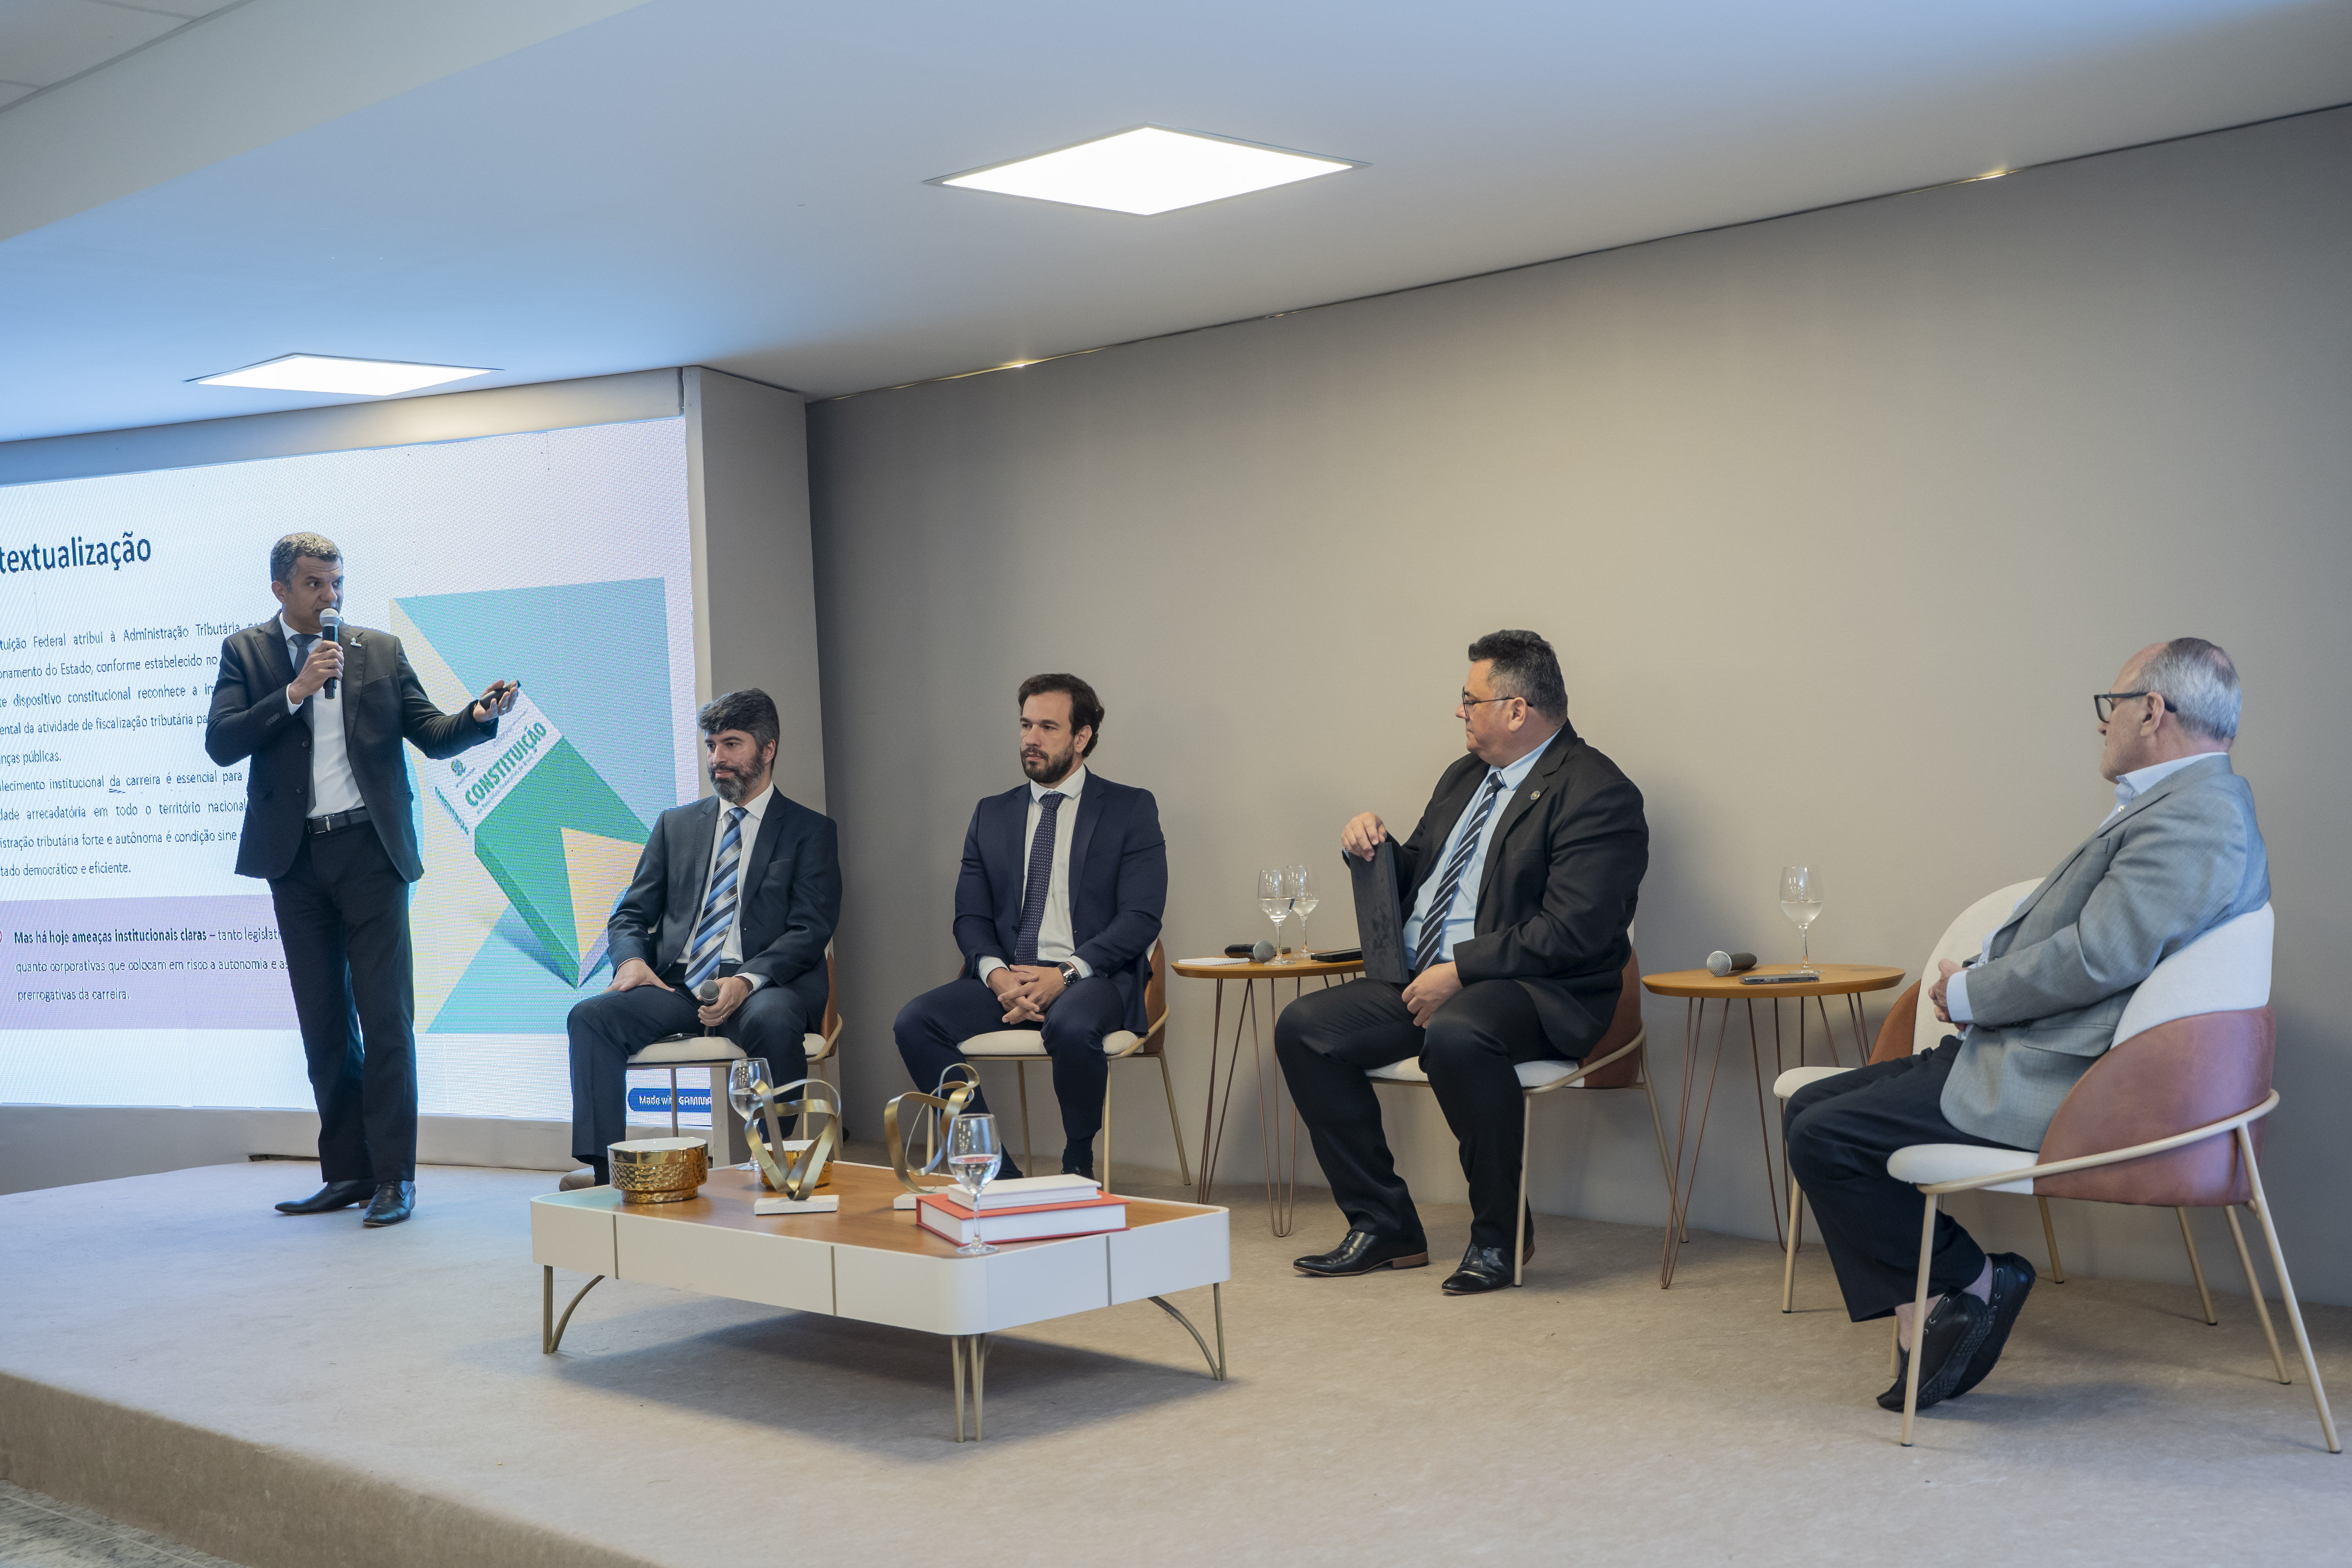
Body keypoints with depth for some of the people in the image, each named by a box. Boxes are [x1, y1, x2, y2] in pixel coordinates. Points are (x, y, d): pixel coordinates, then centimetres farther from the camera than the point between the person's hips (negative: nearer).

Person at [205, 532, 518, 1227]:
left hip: (370, 849, -1)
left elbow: (431, 733, 5)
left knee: (386, 1016, -6)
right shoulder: (246, 652, 6)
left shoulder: (381, 650, 8)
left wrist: (479, 716, -15)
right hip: (296, 858, 2)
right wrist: (295, 692, -15)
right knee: (323, 1021, 9)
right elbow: (221, 743, -6)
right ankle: (347, 1172, 17)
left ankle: (393, 1176, -3)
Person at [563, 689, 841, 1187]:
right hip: (678, 985, 4)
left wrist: (747, 981, -21)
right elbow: (631, 914, 19)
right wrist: (631, 960, -6)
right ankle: (604, 1166, -24)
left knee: (771, 1021, -39)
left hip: (764, 988, -4)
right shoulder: (677, 824, 21)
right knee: (591, 1017, -23)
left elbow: (811, 931, -3)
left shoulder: (810, 830, 8)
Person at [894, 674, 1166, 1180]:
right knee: (914, 1022, -22)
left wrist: (1065, 975, -17)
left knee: (1072, 1027, -38)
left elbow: (1141, 918, -5)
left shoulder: (1131, 810, 4)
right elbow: (970, 916, 12)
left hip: (1093, 978, -4)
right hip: (1007, 978, 4)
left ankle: (1078, 1169, -11)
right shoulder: (991, 815, 17)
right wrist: (996, 973, -11)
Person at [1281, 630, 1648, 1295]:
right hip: (1422, 980, 9)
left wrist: (1458, 972, -21)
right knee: (1303, 1027, -7)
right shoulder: (1464, 779, 18)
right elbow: (1413, 883, 27)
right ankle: (1384, 1226, 0)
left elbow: (1570, 933, -21)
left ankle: (1499, 1235, -17)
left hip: (1532, 992, -9)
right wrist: (1373, 846, 5)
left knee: (1456, 1035, -39)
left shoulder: (1597, 793, -11)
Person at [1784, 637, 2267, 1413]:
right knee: (1811, 1110, 5)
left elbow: (2098, 959, -25)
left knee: (1825, 1140, -17)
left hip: (2053, 1086, -11)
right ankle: (1922, 1321, 4)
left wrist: (1968, 994, -11)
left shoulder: (2196, 815, -17)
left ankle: (1975, 1282, 3)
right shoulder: (2177, 804, 19)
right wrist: (1976, 980, 6)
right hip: (2026, 1056, 11)